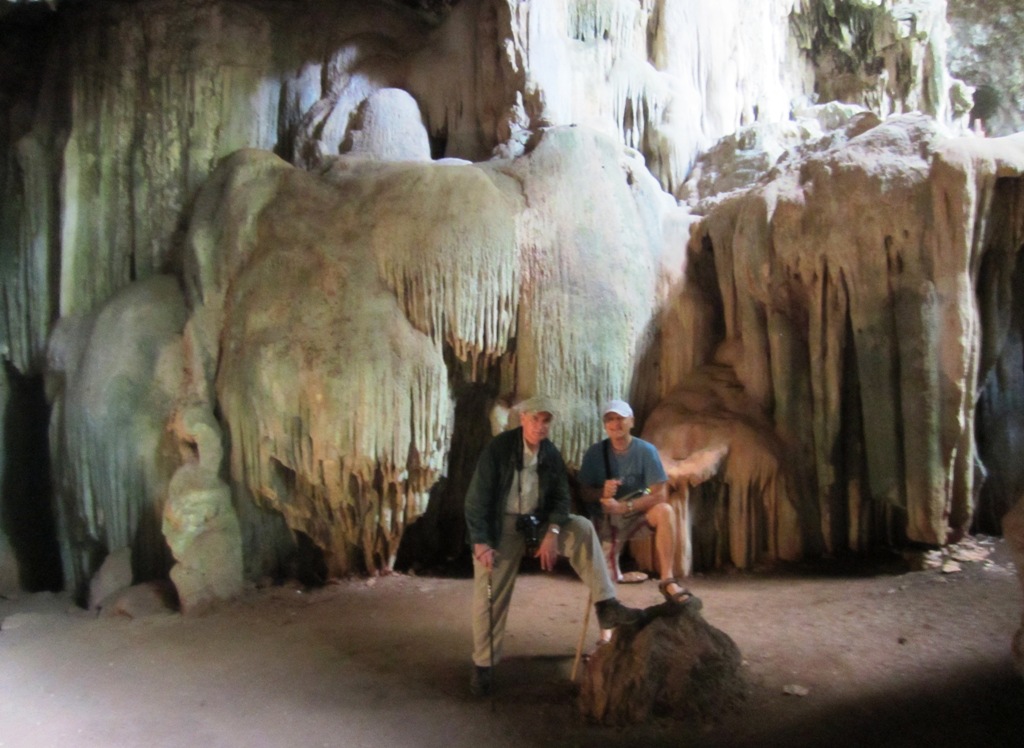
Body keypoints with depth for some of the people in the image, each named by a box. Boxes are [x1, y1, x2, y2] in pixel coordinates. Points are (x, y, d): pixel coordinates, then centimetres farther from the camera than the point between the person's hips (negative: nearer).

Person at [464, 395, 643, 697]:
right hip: (502, 526, -3)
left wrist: (552, 533, -19)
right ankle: (483, 666, 15)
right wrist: (480, 542, -22)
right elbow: (477, 497, -15)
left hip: (538, 522, 3)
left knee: (582, 527, -20)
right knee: (490, 596, -3)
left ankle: (606, 606, -23)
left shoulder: (551, 453, -3)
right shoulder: (498, 448, -15)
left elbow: (560, 496, -2)